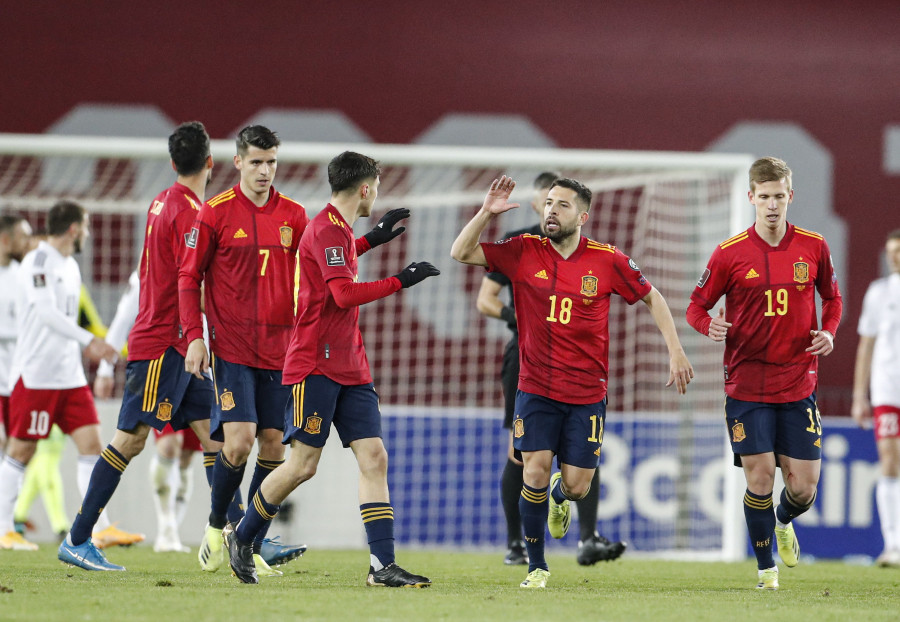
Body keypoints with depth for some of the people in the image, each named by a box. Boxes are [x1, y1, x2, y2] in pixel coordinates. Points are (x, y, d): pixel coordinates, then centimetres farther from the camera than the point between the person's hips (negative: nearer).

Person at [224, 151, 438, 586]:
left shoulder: (338, 228, 16)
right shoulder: (328, 229, -13)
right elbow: (344, 293, -23)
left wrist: (372, 239, 35)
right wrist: (400, 281, -18)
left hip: (349, 367, 9)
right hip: (316, 365, -9)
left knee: (373, 456, -3)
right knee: (303, 464, -6)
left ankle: (383, 566, -8)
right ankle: (241, 539, 14)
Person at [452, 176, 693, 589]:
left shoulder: (608, 261, -5)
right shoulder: (523, 253, -2)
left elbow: (651, 298, 8)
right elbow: (461, 253, -3)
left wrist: (675, 350, 2)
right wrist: (487, 212, -15)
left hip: (586, 394, 0)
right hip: (535, 388, 0)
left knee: (576, 486, 0)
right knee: (536, 471, -12)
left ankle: (559, 496, 40)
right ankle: (536, 566, 6)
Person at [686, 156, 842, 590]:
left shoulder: (813, 247, 1)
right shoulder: (730, 253, -5)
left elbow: (832, 297, 17)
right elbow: (697, 306, 3)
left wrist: (828, 331, -3)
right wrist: (710, 326, -20)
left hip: (798, 386, 2)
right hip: (746, 386, -2)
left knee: (804, 485, 0)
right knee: (760, 477, -7)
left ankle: (784, 522, 36)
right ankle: (766, 568, 10)